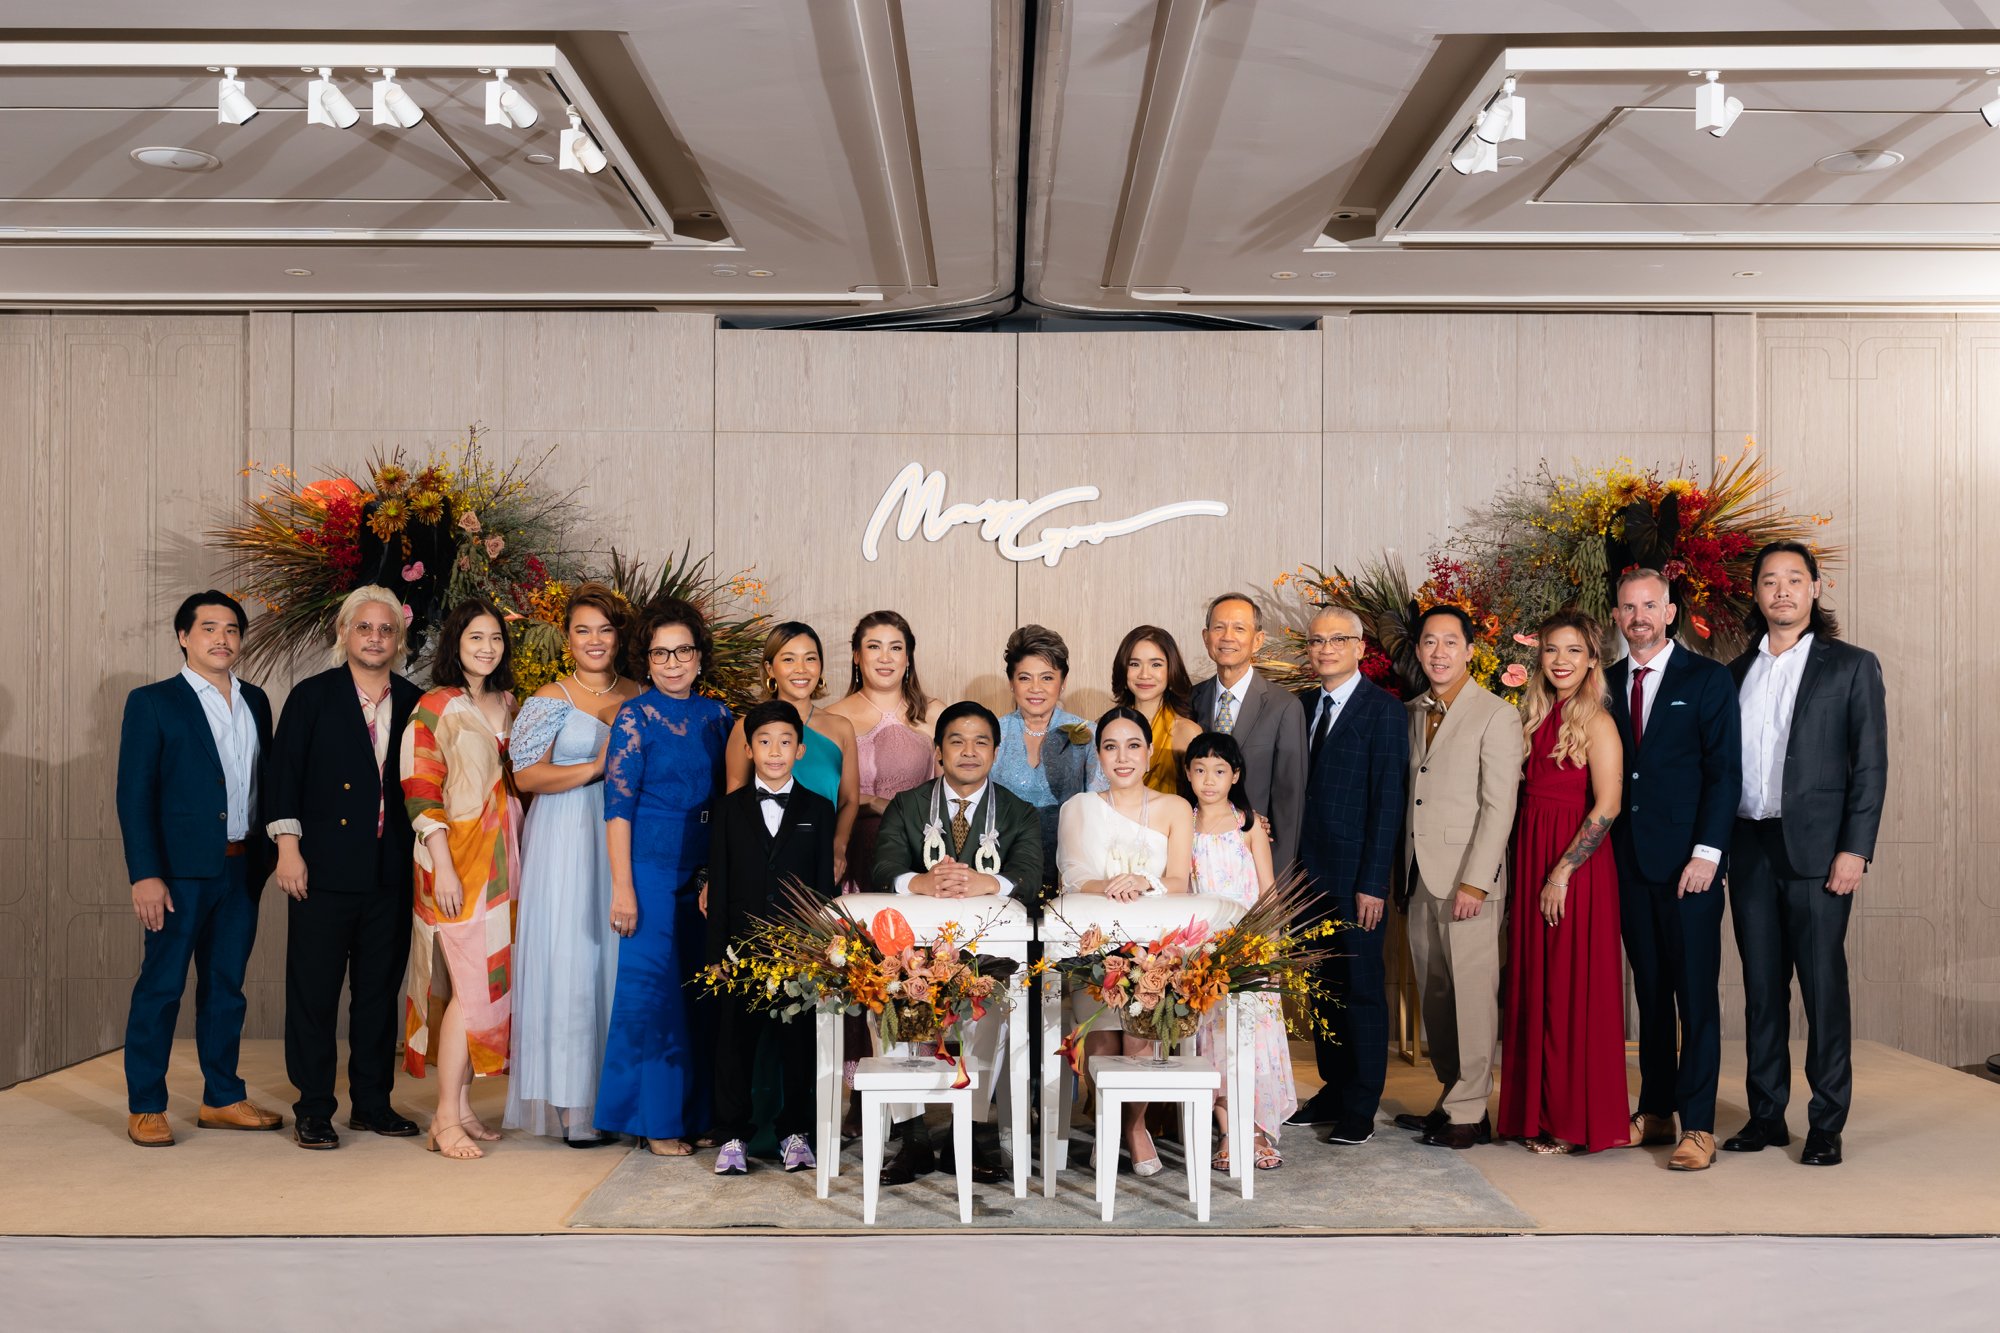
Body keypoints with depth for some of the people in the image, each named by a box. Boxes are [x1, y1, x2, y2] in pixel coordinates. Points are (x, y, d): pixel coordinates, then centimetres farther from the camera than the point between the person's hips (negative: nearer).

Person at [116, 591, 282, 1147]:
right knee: (161, 986, 1)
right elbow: (133, 794, -7)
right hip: (180, 870, -5)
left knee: (226, 986, 12)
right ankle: (144, 1108, 11)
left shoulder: (255, 701, 12)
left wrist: (267, 853, 7)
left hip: (242, 869, 5)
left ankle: (222, 1098, 21)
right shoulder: (152, 702, -3)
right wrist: (144, 875, -14)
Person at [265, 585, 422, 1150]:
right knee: (314, 989, 1)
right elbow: (284, 774, -1)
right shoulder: (311, 696, 3)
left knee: (380, 990, 10)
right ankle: (313, 1109, 11)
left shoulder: (414, 703, 10)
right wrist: (288, 848, -9)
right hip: (325, 869, -3)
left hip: (392, 872, 3)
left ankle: (373, 1103, 21)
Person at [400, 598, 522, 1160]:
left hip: (503, 859, 6)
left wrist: (519, 857, 12)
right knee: (474, 987, -10)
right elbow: (421, 794, -10)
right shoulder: (435, 708, -6)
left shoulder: (508, 704, 13)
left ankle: (461, 1104, 16)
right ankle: (446, 1119, -1)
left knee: (487, 984, 8)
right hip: (457, 859, -6)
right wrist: (443, 869, -16)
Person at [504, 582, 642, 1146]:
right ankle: (572, 1105, 3)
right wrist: (595, 767, -13)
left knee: (621, 961, 3)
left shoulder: (639, 696, 12)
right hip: (568, 844, -3)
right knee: (570, 962, -4)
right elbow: (526, 774, -6)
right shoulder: (551, 700, 1)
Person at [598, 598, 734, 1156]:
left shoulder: (716, 714, 9)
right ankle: (657, 1120, 9)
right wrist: (622, 888, -13)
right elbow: (617, 806, -8)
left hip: (707, 873, 5)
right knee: (654, 987, -2)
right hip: (653, 869, -5)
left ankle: (698, 1112, 19)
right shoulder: (636, 716, -4)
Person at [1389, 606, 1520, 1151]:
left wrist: (1475, 881, -16)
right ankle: (1451, 1098, 19)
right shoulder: (1410, 714, 14)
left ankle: (1470, 1112, 5)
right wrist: (1398, 873, 9)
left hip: (1468, 876, -6)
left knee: (1472, 990, -3)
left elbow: (1499, 805, -10)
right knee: (1433, 993, 9)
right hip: (1418, 876, 6)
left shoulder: (1496, 715, -5)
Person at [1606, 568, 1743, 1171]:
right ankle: (1655, 1110, 19)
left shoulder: (1707, 678, 0)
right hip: (1628, 861, 4)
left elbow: (1724, 772, -5)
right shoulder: (1607, 684, 11)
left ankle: (1698, 1126, 0)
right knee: (1649, 991, 11)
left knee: (1696, 996, -3)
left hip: (1688, 862, -4)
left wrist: (1706, 853, -13)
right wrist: (1603, 852, 2)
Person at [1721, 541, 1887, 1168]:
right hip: (1749, 849, 4)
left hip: (1816, 849, -4)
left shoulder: (1852, 666, 2)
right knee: (1761, 986, 9)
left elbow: (1870, 764, -2)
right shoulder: (1737, 673, 13)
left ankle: (1827, 1124, 7)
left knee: (1823, 986, -1)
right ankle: (1766, 1116, 17)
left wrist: (1855, 850, -11)